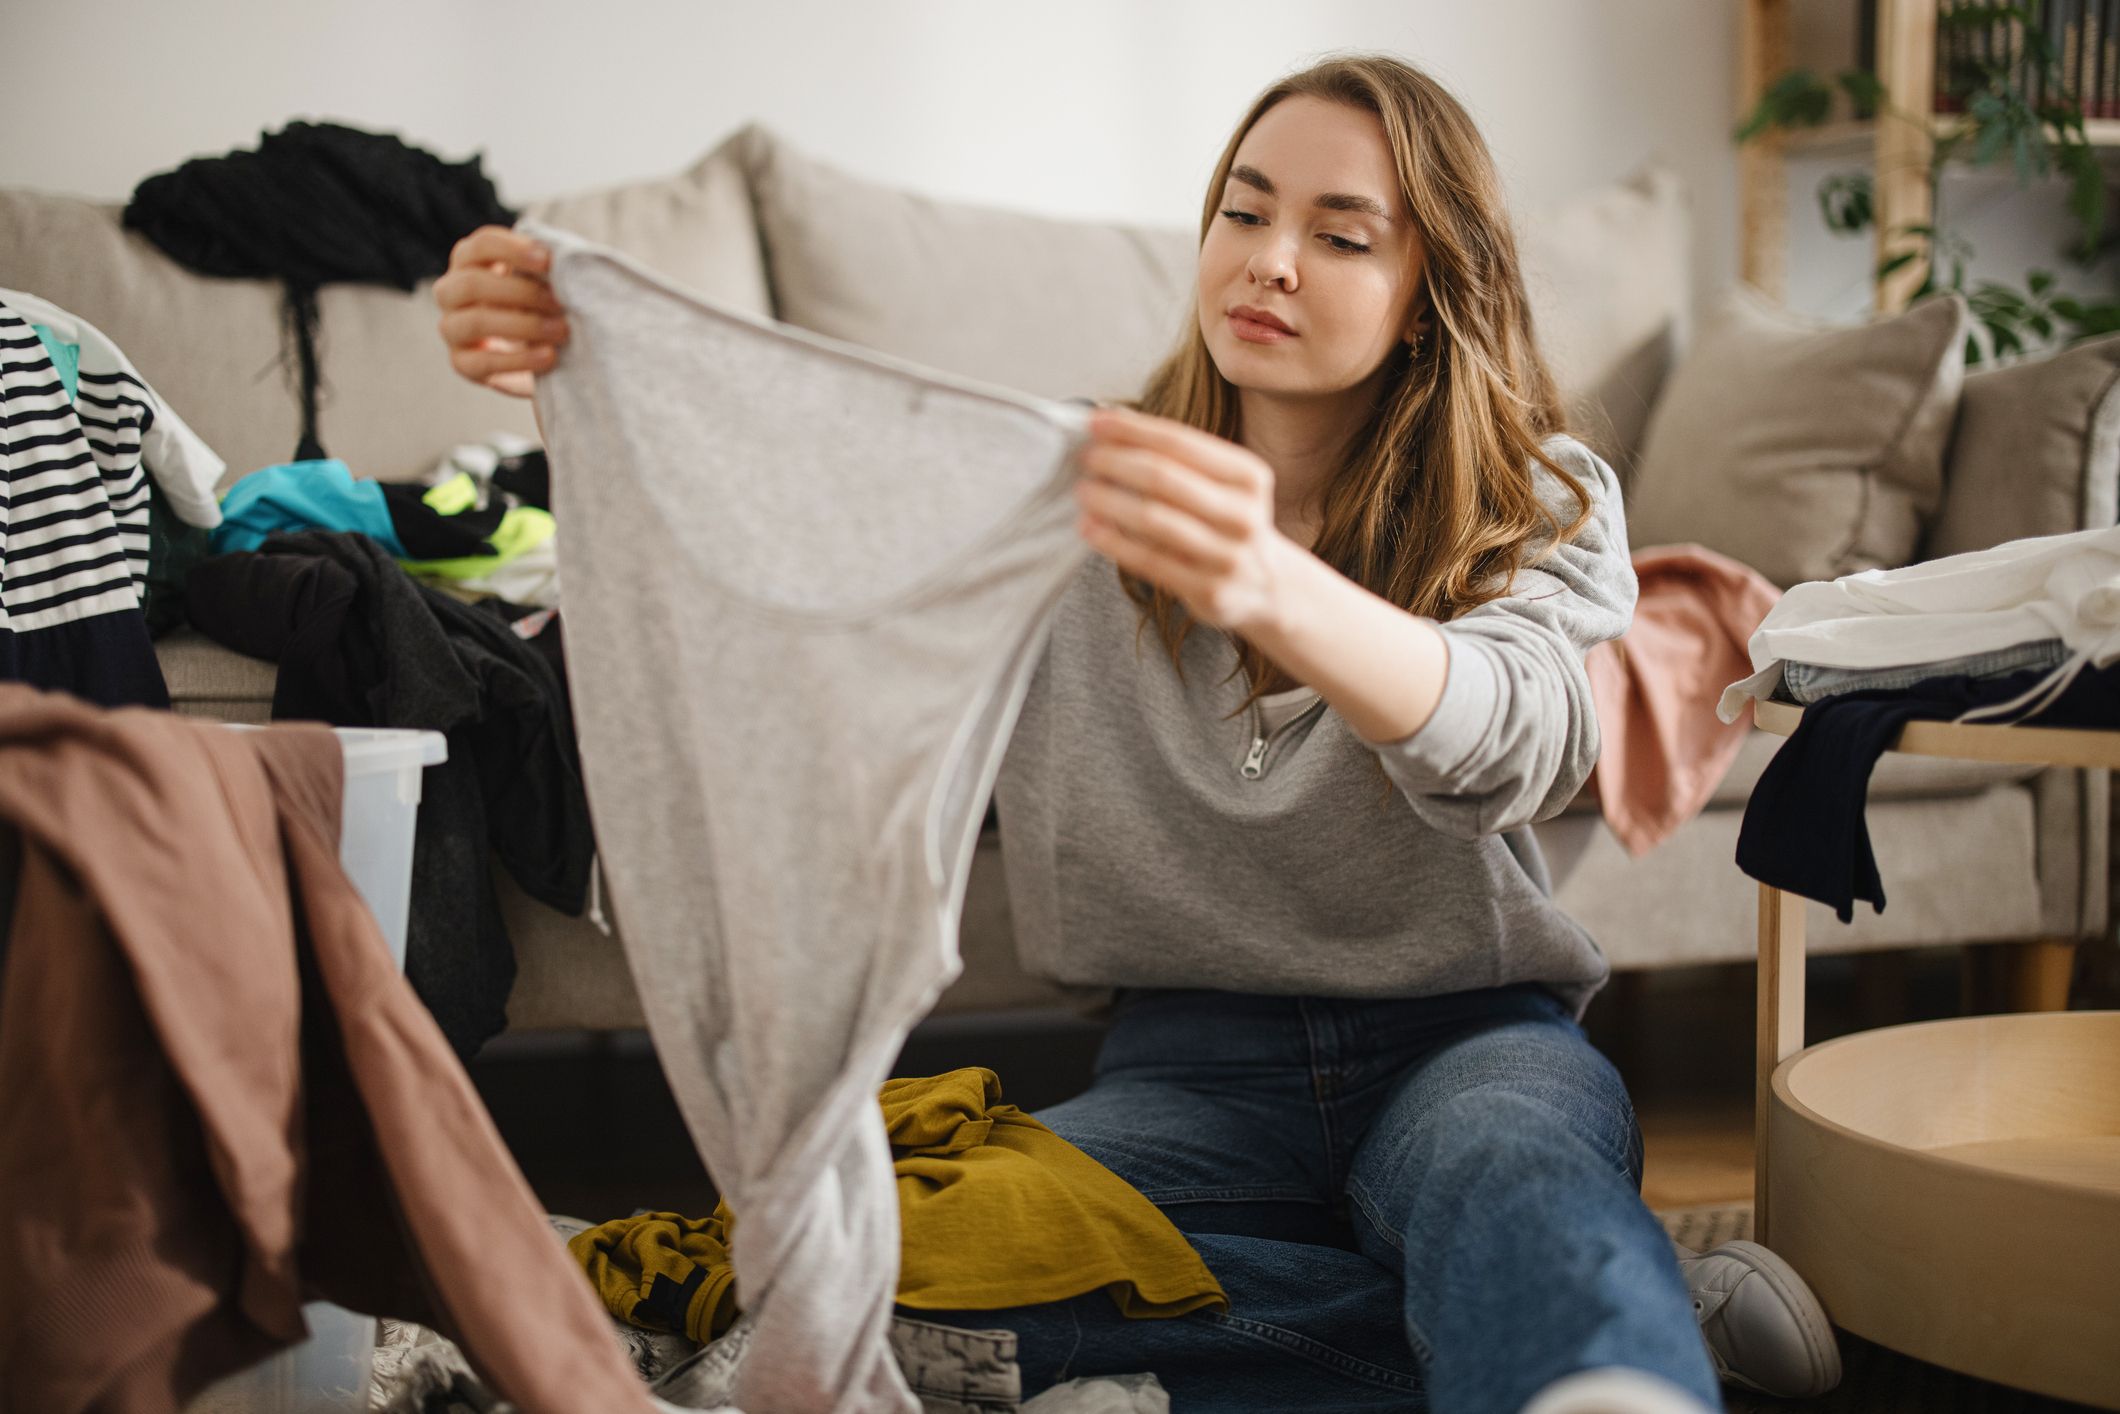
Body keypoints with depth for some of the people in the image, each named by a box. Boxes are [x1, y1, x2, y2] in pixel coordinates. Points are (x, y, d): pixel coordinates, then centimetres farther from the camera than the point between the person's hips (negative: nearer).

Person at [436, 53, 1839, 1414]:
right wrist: (577, 366, -29)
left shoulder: (1545, 501, -2)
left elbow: (1514, 748, -25)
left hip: (1468, 1039, -4)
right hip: (1195, 1057, 5)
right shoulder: (1069, 480, 7)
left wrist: (1269, 586, -47)